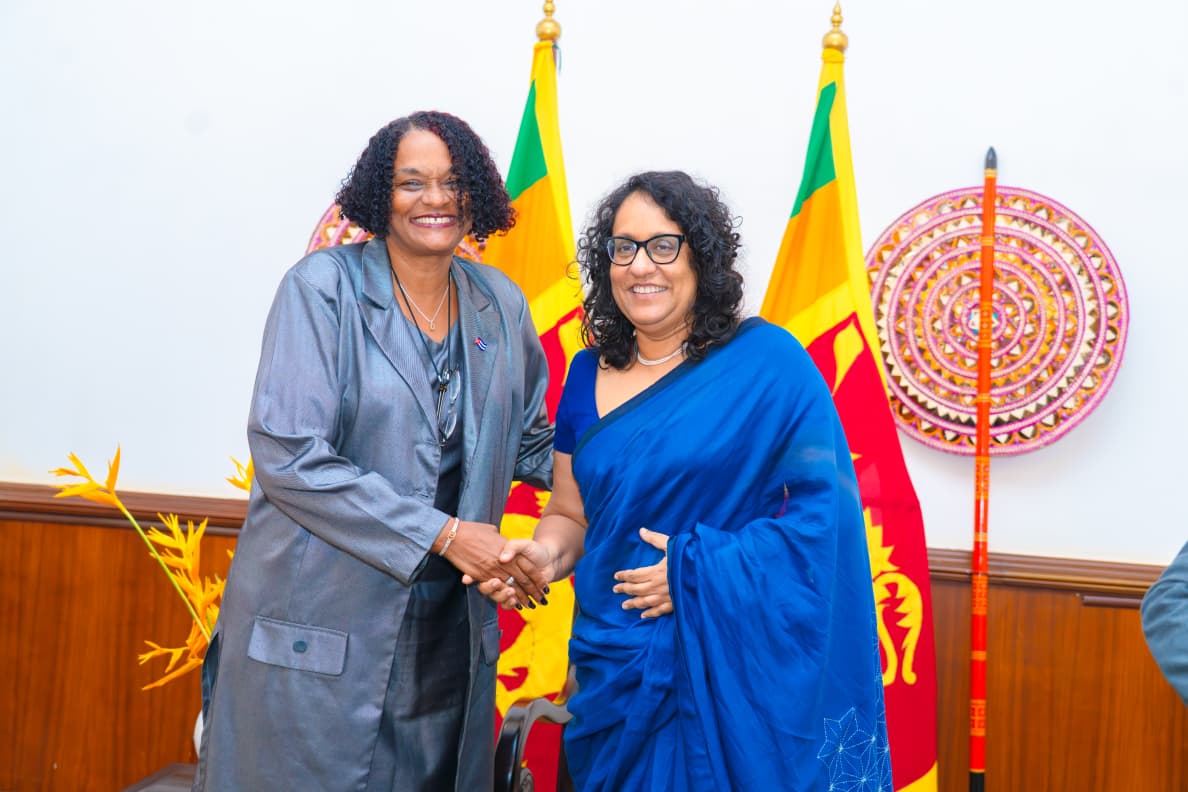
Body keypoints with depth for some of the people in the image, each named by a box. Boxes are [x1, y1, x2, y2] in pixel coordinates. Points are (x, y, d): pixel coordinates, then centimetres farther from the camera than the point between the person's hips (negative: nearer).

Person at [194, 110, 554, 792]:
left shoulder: (501, 305, 7)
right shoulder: (324, 287, -9)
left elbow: (534, 445, 18)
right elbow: (287, 454, -17)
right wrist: (441, 533, -18)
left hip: (449, 627, 4)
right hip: (318, 628, -4)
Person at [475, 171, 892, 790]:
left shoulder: (768, 362, -9)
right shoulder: (588, 374, 5)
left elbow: (826, 503, -13)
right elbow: (571, 515, 12)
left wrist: (703, 571, -19)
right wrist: (545, 553, -10)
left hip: (732, 667, -4)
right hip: (615, 671, 4)